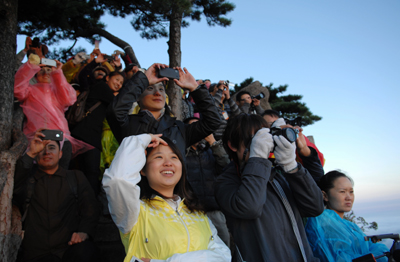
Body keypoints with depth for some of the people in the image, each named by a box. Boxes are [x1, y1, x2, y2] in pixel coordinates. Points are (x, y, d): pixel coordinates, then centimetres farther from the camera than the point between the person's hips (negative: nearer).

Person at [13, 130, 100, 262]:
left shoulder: (76, 177, 20)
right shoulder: (27, 178, 16)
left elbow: (90, 208, 11)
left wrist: (84, 231, -9)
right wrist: (30, 153, -9)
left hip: (71, 246, 1)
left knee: (84, 251, -33)